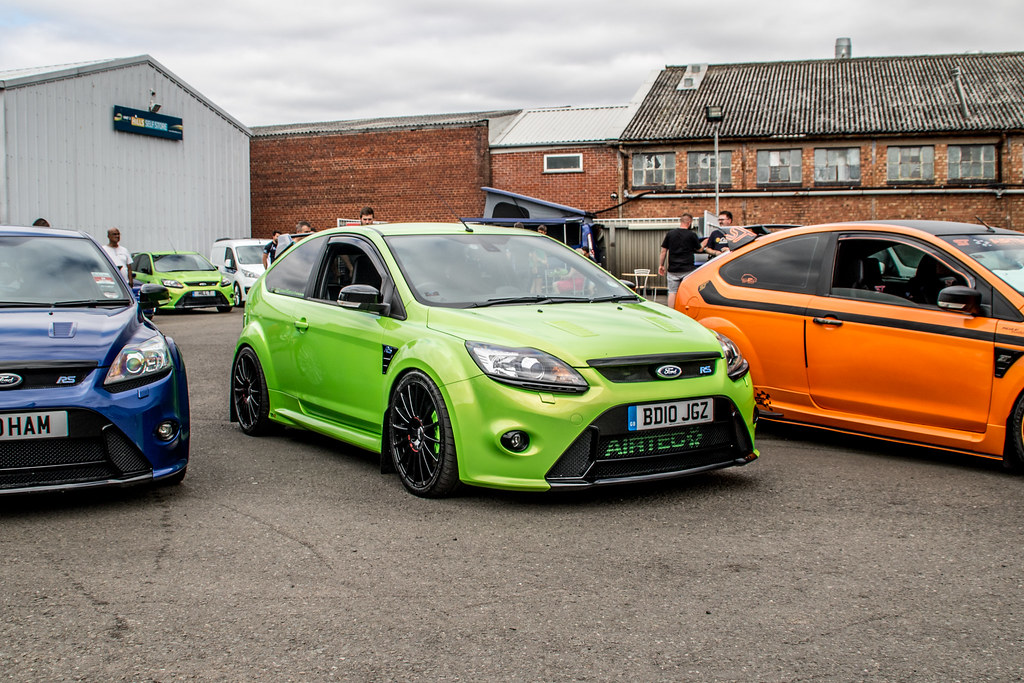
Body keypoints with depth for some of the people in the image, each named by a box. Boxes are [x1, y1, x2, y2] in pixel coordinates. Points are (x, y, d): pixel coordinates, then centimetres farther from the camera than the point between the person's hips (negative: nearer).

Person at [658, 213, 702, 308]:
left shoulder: (670, 233, 2)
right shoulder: (692, 235, -4)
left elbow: (663, 251, 3)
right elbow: (699, 249, 10)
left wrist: (661, 265, 11)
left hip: (672, 269, 2)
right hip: (687, 269, -2)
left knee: (672, 292, 4)